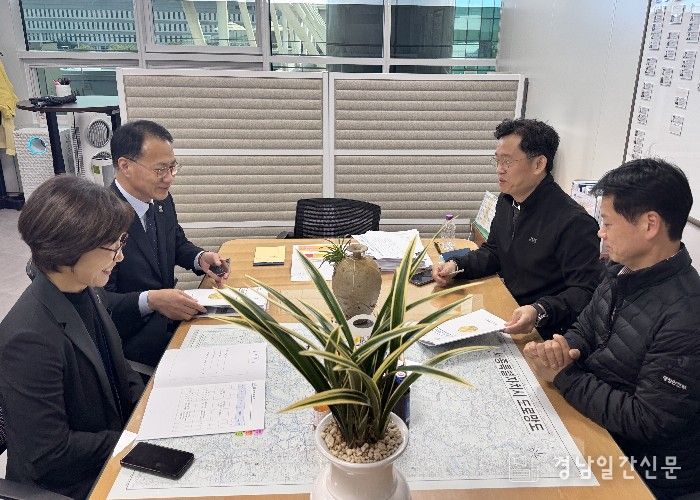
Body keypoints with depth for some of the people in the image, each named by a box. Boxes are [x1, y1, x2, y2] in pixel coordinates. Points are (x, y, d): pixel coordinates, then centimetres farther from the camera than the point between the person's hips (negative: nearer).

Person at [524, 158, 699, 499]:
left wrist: (562, 376, -20)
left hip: (643, 471, -7)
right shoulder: (623, 272, -2)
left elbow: (647, 421, -26)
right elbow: (584, 331, 9)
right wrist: (562, 348, -14)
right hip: (589, 418, 7)